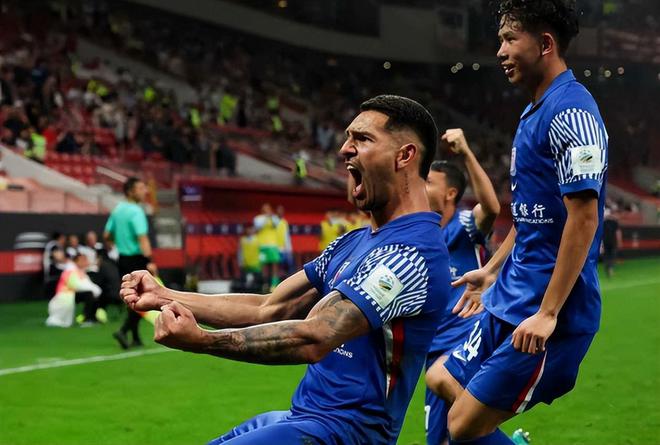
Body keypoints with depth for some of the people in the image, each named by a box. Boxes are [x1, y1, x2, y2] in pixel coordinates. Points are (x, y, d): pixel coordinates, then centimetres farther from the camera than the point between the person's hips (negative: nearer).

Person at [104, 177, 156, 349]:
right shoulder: (136, 212, -16)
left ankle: (136, 338, 18)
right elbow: (142, 238, -25)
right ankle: (123, 331, -14)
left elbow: (107, 235, 13)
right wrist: (149, 261, -30)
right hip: (137, 260, -8)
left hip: (123, 259, 8)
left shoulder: (117, 209, 8)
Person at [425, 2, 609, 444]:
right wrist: (493, 269, 29)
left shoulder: (570, 112, -17)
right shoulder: (534, 112, 13)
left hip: (543, 313, -10)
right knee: (443, 382, 17)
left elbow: (583, 216, -23)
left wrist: (548, 313, -25)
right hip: (511, 300, 10)